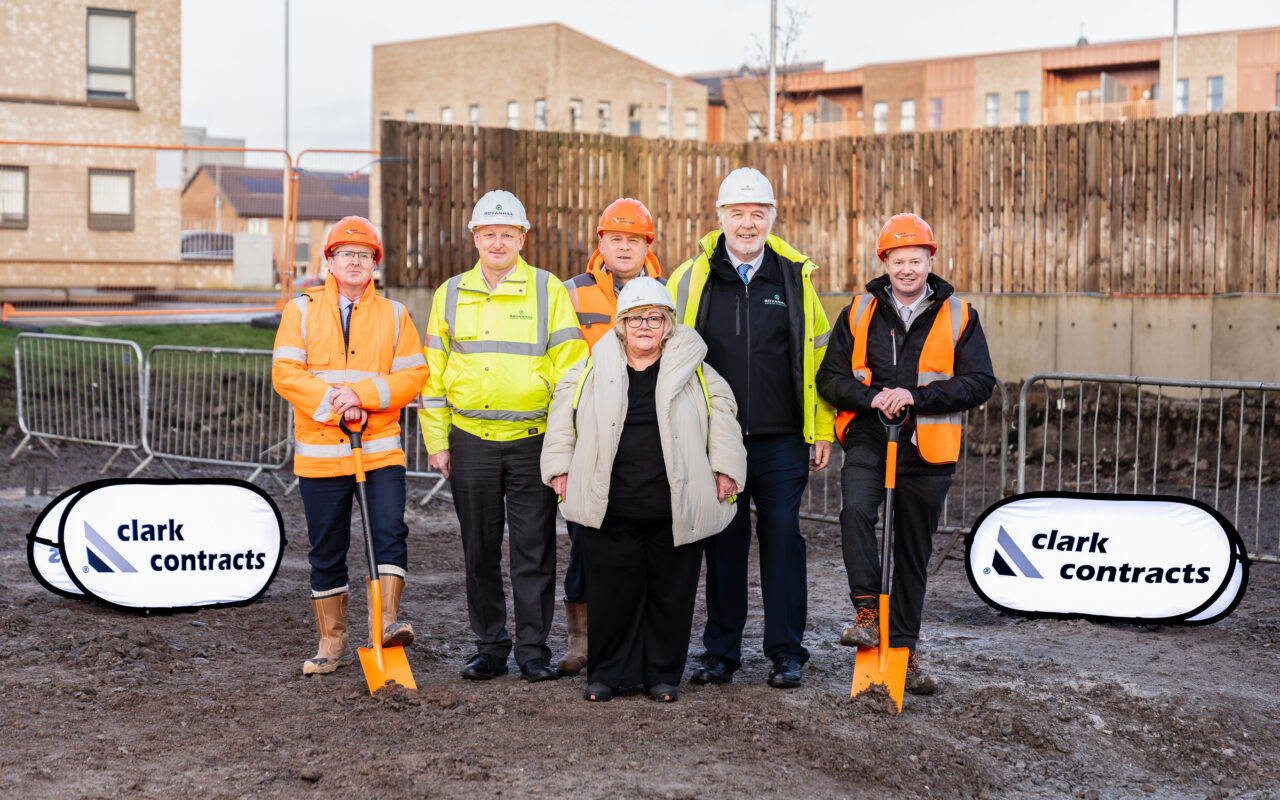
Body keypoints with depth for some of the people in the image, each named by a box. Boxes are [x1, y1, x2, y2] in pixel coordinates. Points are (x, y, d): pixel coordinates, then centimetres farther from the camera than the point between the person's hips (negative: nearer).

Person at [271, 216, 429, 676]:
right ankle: (332, 642, 16)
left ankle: (387, 621, -12)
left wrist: (362, 394, -15)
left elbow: (413, 375, -1)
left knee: (390, 532, -17)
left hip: (381, 448, 0)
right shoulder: (301, 311, 6)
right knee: (326, 550, 6)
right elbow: (285, 374, -4)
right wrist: (333, 404, -15)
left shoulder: (394, 315, 8)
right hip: (319, 453, 0)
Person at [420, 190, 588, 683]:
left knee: (534, 550, 1)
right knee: (480, 550, 9)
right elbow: (434, 374, 12)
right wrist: (436, 441, 6)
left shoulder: (549, 290, 2)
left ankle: (533, 648, 12)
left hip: (532, 441, -2)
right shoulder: (450, 295, 10)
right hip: (470, 442, 3)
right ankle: (490, 647, 19)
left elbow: (569, 369, -1)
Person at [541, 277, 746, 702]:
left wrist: (724, 468, 6)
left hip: (674, 508, 0)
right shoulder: (595, 368, 8)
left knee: (670, 590, 5)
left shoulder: (690, 369, 7)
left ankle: (663, 673, 19)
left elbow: (722, 412, 13)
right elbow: (563, 412, 16)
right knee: (611, 589, 2)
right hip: (610, 508, 0)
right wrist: (559, 468, 11)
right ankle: (607, 672, 16)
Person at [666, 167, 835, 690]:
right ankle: (720, 652, 17)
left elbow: (818, 356, 9)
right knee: (722, 544, 7)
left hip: (782, 440, 0)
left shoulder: (796, 278, 6)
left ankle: (787, 653, 11)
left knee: (782, 538, 1)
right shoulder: (690, 278, 4)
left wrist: (822, 430, 5)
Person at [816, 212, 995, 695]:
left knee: (913, 554, 8)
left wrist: (915, 396, -17)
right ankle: (867, 613, -17)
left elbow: (980, 383, -4)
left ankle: (903, 650, 20)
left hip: (926, 452, 0)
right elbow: (830, 377, 5)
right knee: (856, 511, -29)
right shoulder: (859, 313, 6)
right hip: (867, 439, 0)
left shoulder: (958, 316, 3)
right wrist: (872, 397, -15)